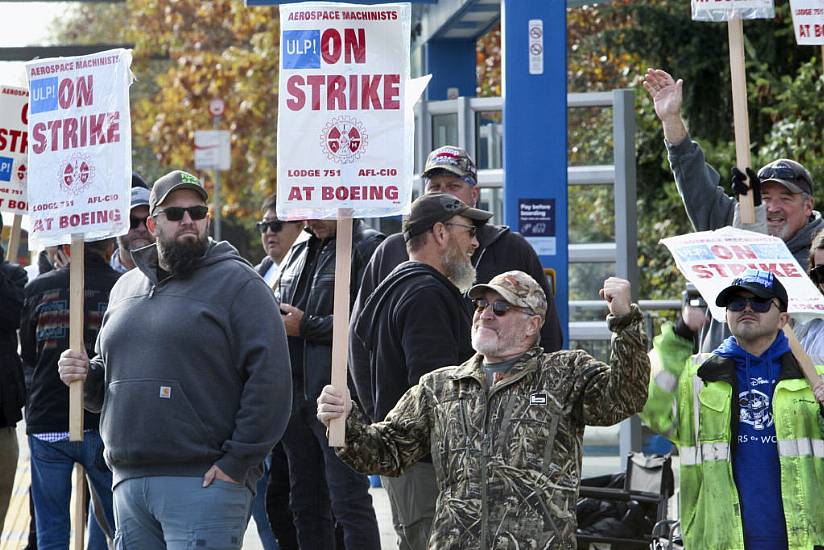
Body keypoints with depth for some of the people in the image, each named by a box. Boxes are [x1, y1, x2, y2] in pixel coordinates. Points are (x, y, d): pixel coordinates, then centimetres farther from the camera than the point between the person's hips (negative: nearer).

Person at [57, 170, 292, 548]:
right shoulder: (126, 288, 19)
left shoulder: (237, 283, -2)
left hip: (203, 483, -6)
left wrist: (236, 462, -14)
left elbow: (270, 378, -10)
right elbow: (107, 377, 29)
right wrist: (86, 377, 5)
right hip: (127, 481, 6)